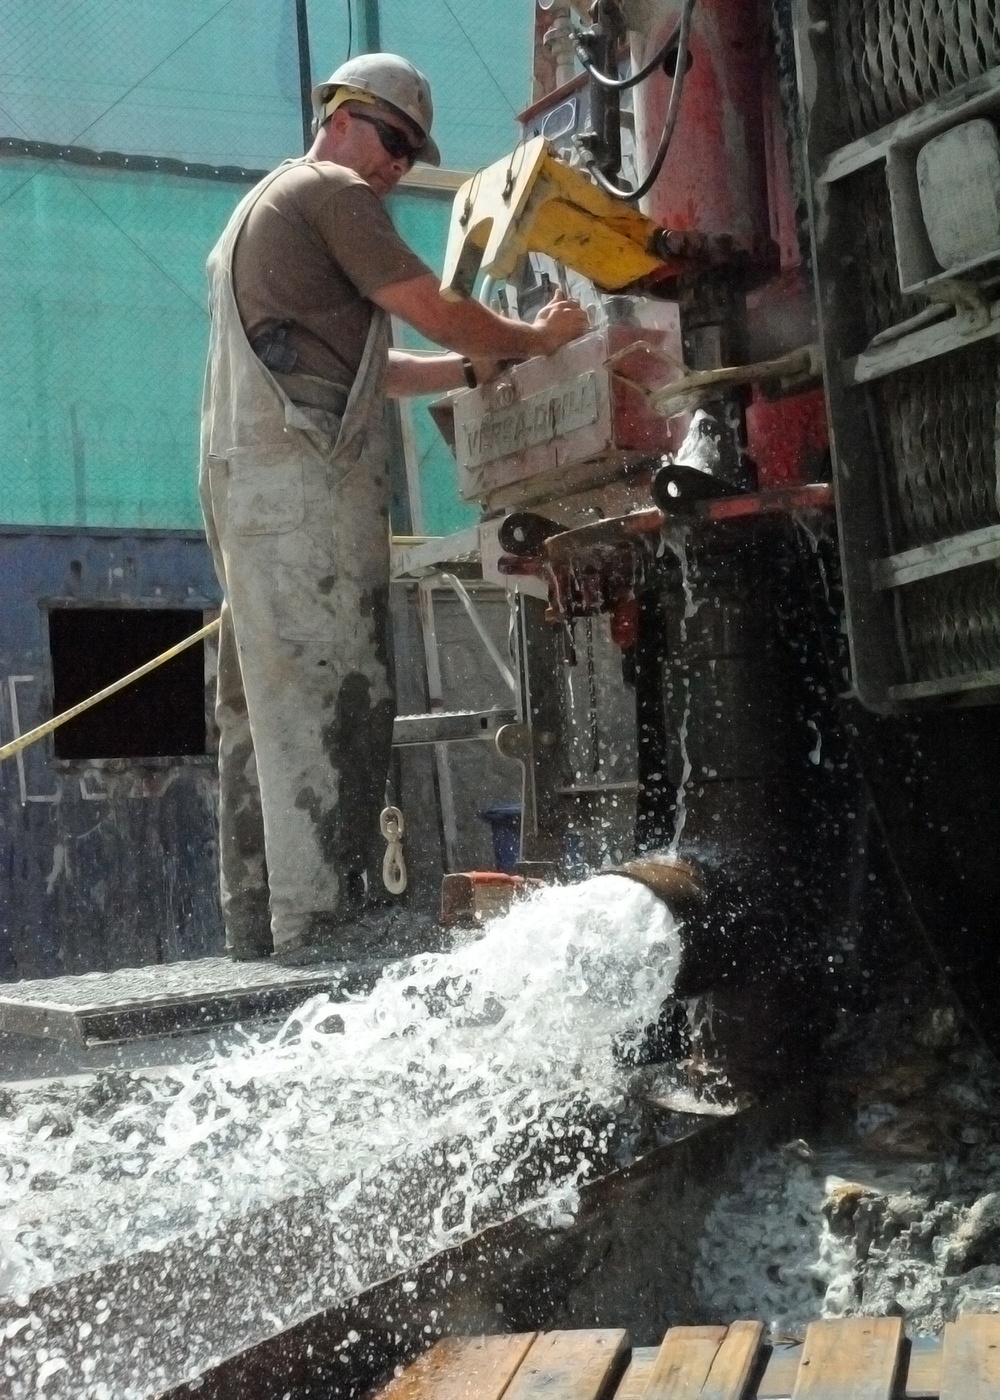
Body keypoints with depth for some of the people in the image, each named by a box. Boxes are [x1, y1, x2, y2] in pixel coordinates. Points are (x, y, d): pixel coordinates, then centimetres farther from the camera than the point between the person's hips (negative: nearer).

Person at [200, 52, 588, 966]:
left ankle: (257, 933, 8)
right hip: (308, 486, -10)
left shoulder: (260, 209, 30)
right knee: (331, 713, -14)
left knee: (264, 717, 6)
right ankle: (319, 940, -16)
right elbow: (437, 314, -4)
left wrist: (484, 366, 19)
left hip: (245, 484, 10)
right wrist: (535, 340, 12)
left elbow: (366, 369, 27)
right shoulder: (330, 192, -1)